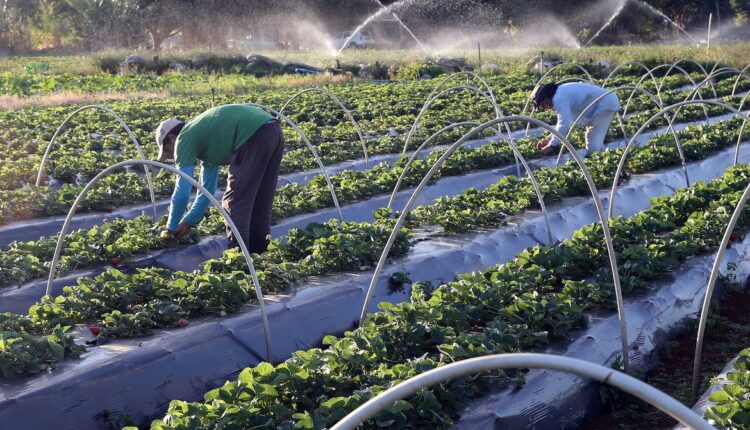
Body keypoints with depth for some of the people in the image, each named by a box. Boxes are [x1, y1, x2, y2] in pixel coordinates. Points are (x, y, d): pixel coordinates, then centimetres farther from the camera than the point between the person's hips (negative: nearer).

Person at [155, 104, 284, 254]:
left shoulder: (184, 139, 8)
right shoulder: (203, 137, 32)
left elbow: (182, 192, 4)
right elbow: (207, 189, 36)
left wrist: (171, 227, 17)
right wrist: (189, 221, 38)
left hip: (254, 135, -9)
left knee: (234, 202, 2)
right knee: (259, 202, 19)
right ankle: (259, 252, 26)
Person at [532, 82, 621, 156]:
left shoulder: (559, 98, -20)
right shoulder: (561, 94, 13)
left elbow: (564, 124, -27)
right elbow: (564, 122, 23)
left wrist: (552, 145, -20)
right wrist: (549, 138, 19)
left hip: (605, 103, -11)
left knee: (593, 145, -12)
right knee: (595, 142, 23)